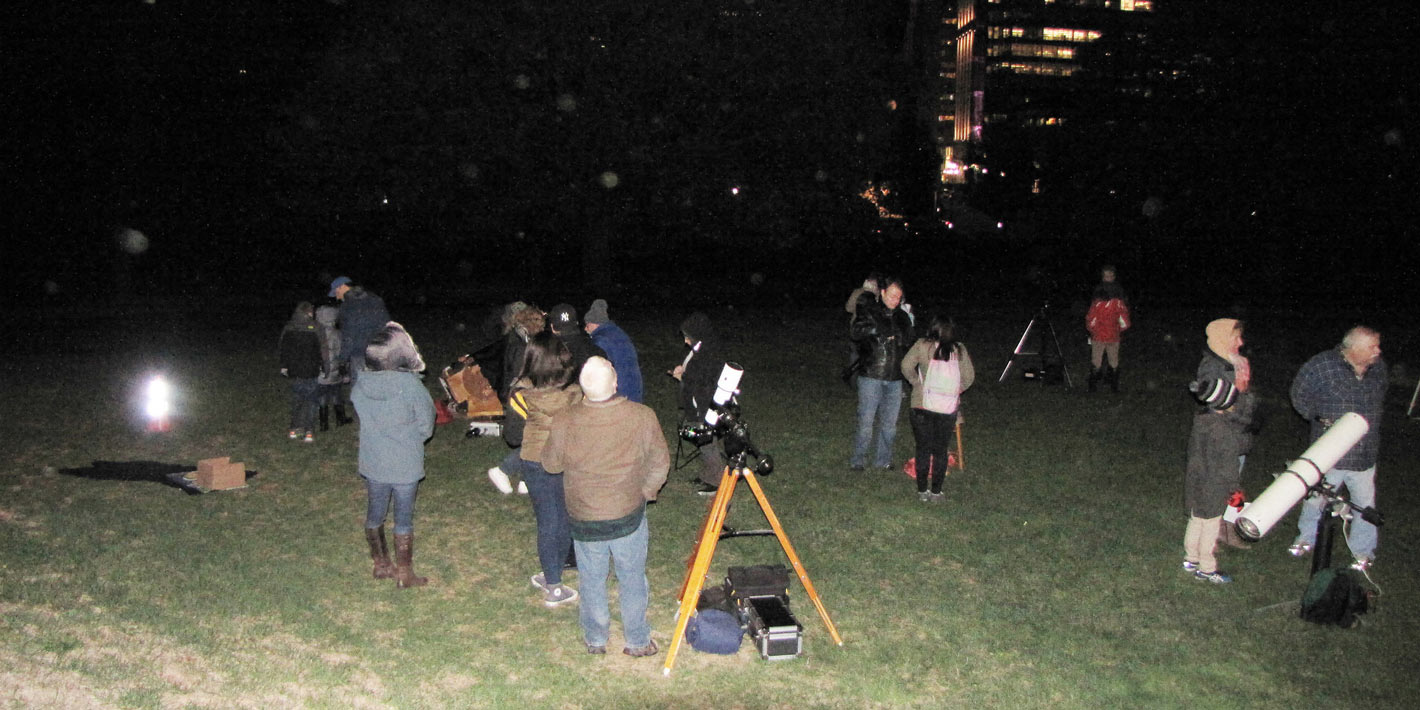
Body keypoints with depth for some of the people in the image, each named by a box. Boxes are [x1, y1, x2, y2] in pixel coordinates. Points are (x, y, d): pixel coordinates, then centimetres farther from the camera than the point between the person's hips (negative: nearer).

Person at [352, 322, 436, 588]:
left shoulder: (360, 384, -8)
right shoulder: (410, 384, -20)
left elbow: (363, 417, 6)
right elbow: (426, 424, -9)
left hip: (372, 462, 4)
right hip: (405, 464, -4)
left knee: (375, 513, 19)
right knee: (404, 517, 8)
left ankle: (380, 564, 35)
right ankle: (404, 573, 18)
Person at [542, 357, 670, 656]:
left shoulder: (563, 423, -18)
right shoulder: (643, 417, -17)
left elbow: (551, 464, -1)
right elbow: (660, 464, -5)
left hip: (584, 519, 0)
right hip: (630, 515, 0)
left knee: (592, 581, 20)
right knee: (633, 580, 18)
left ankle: (595, 640, 36)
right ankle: (638, 641, 32)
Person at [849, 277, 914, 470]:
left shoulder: (903, 317, 12)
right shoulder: (868, 311, -3)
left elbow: (909, 345, 19)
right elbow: (855, 331, -21)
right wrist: (878, 330, -29)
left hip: (895, 379, 5)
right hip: (870, 376, -5)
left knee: (889, 423, 11)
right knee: (866, 421, -3)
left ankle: (883, 459, 25)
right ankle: (857, 459, 11)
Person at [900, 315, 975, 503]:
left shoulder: (922, 345, -1)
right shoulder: (959, 350, 3)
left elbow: (907, 365, -8)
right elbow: (969, 376, 3)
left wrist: (916, 381, 6)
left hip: (922, 405, -1)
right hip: (948, 409, 1)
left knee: (923, 450, 9)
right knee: (940, 451, 11)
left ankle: (922, 491, 13)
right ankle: (936, 492, 15)